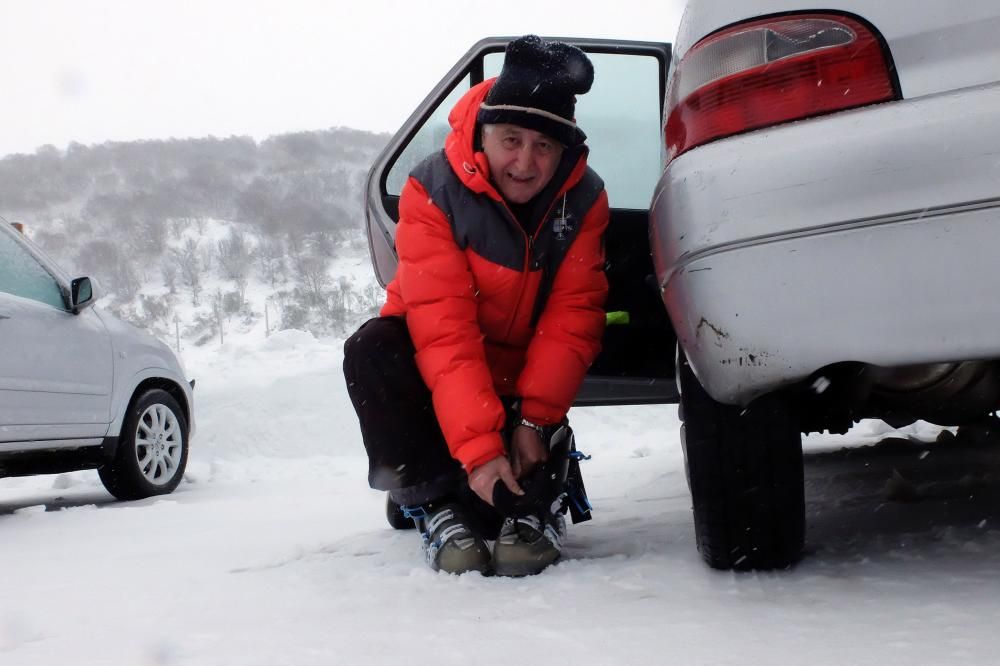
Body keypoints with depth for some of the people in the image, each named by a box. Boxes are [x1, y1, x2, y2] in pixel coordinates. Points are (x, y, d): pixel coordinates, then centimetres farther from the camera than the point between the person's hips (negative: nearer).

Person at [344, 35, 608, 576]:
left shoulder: (584, 200, -14)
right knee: (372, 351, -32)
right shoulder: (433, 189, -24)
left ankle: (534, 504, 8)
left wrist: (535, 418, -28)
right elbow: (443, 329, -30)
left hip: (521, 379, 1)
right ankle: (438, 508, -25)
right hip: (437, 370, -1)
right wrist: (478, 445, -37)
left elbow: (572, 319, -15)